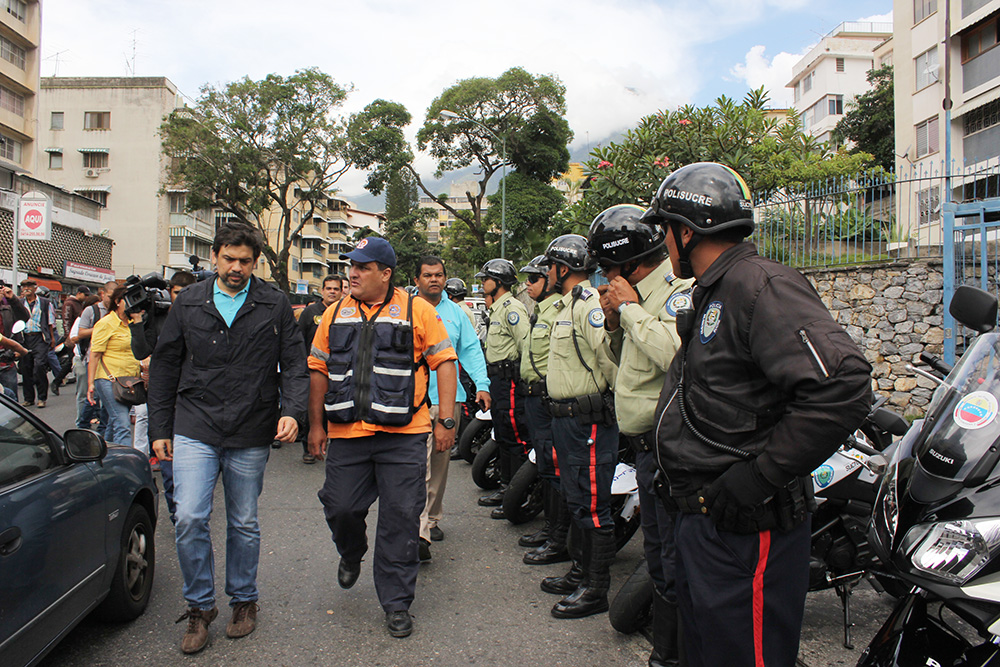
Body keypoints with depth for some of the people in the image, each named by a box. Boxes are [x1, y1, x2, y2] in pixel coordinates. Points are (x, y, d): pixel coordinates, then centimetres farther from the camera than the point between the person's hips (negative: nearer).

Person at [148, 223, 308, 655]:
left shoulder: (274, 306, 1)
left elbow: (295, 364, 1)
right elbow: (164, 367, 10)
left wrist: (291, 411, -15)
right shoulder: (188, 303, 5)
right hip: (195, 430, 1)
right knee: (189, 519, -6)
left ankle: (244, 600, 30)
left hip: (251, 436, -1)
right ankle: (200, 606, 15)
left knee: (244, 524, 11)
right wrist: (160, 428, 8)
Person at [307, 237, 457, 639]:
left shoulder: (416, 311, 0)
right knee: (340, 507, 8)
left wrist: (446, 420, -6)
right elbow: (319, 369, 15)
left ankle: (396, 603, 19)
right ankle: (351, 554, 44)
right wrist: (316, 425, 11)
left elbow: (444, 361, 0)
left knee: (400, 519, 2)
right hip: (346, 435, 3)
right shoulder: (336, 314, 11)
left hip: (403, 437, -3)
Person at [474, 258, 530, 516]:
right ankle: (506, 487, 27)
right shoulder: (497, 309, 19)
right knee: (503, 436, 16)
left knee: (516, 438, -7)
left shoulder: (512, 307, -13)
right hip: (497, 379, 11)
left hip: (510, 379, -11)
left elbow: (526, 345, -20)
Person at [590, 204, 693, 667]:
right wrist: (615, 323, 7)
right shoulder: (645, 296, 15)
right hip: (648, 446, 10)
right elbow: (629, 363, 24)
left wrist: (629, 307, -19)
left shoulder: (680, 291, -14)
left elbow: (674, 354, -33)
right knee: (659, 557, 21)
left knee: (677, 567, -2)